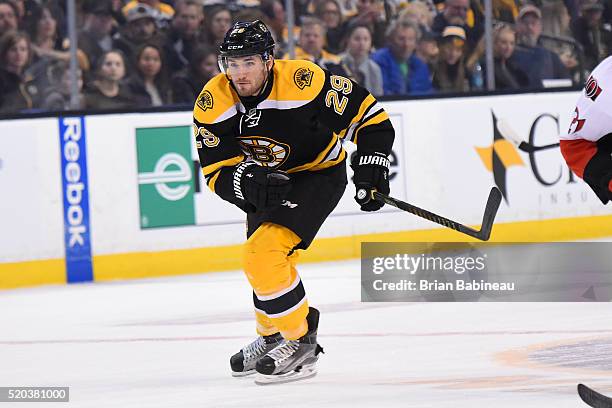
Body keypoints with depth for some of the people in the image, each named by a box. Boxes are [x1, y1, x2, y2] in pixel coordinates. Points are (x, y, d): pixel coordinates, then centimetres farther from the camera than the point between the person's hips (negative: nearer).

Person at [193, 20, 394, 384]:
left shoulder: (304, 81, -32)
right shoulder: (212, 104, -20)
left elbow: (367, 113, -21)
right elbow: (217, 172, -18)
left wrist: (371, 168, -25)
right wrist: (249, 183, -38)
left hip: (319, 174, -6)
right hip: (267, 180, 6)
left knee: (264, 254, -23)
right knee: (261, 261, 23)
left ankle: (302, 344, -10)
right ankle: (272, 338, 48)